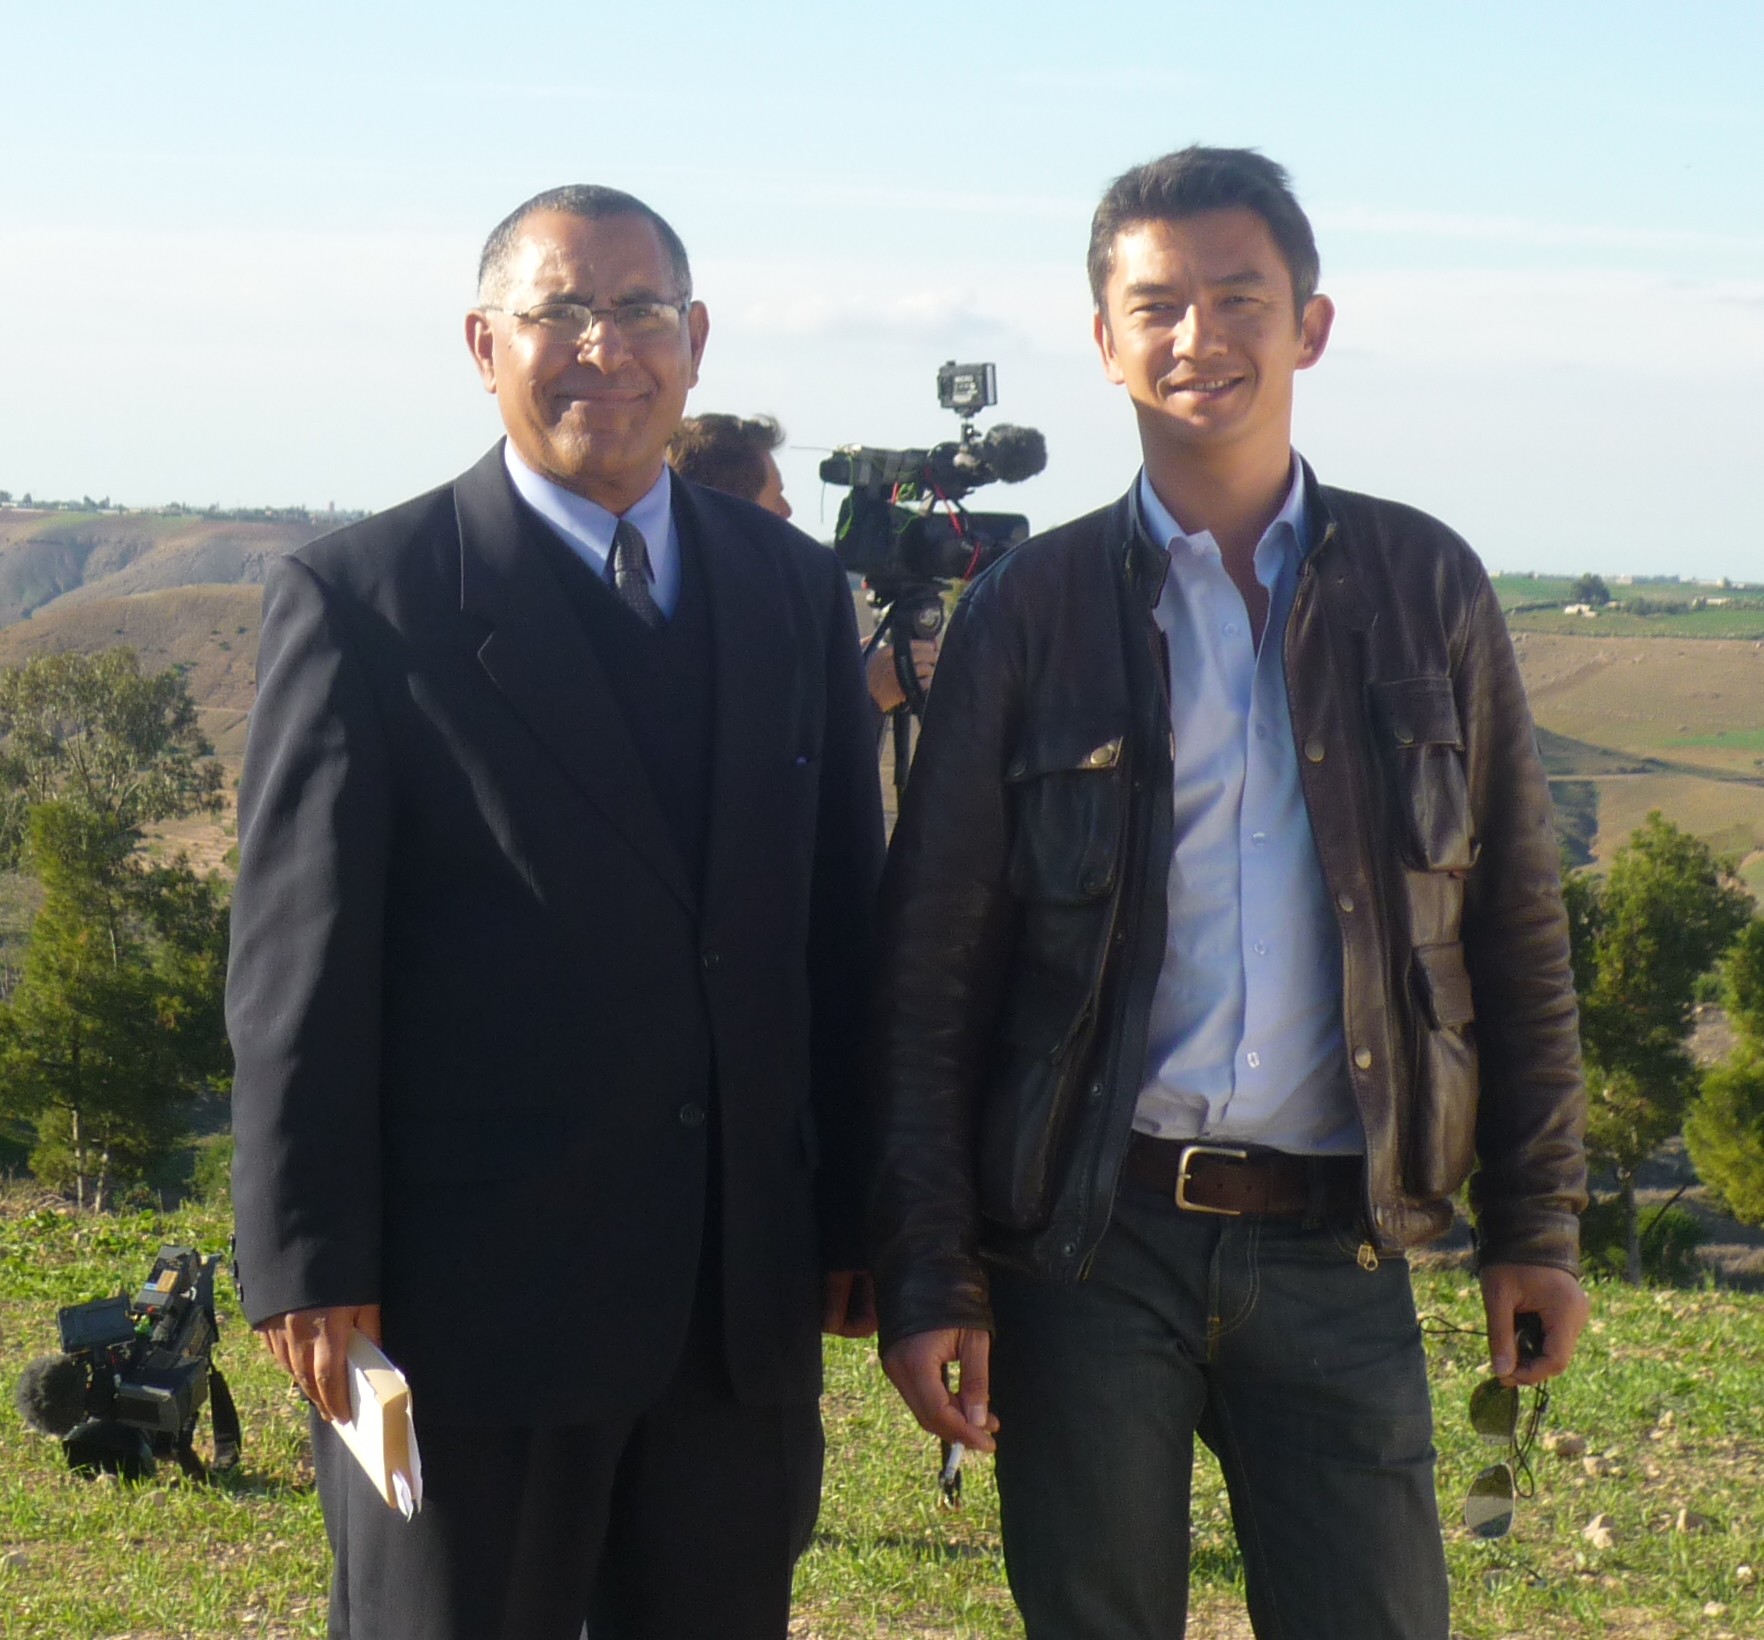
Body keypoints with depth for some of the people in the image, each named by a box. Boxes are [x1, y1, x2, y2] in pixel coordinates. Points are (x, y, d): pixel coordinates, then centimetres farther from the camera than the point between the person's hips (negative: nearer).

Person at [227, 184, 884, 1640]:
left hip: (748, 1300, 5)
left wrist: (861, 1218, 9)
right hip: (468, 1290, -4)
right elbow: (300, 961, -7)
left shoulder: (796, 591, 11)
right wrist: (311, 1270, -12)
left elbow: (848, 921, 12)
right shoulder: (360, 599, -4)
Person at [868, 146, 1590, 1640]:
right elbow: (928, 971, 2)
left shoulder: (1425, 588, 6)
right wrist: (926, 1275, -4)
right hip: (1088, 1238, -1)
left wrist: (1536, 1225, 5)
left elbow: (1516, 929, 9)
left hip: (1337, 1243, 1)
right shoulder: (1030, 612, 2)